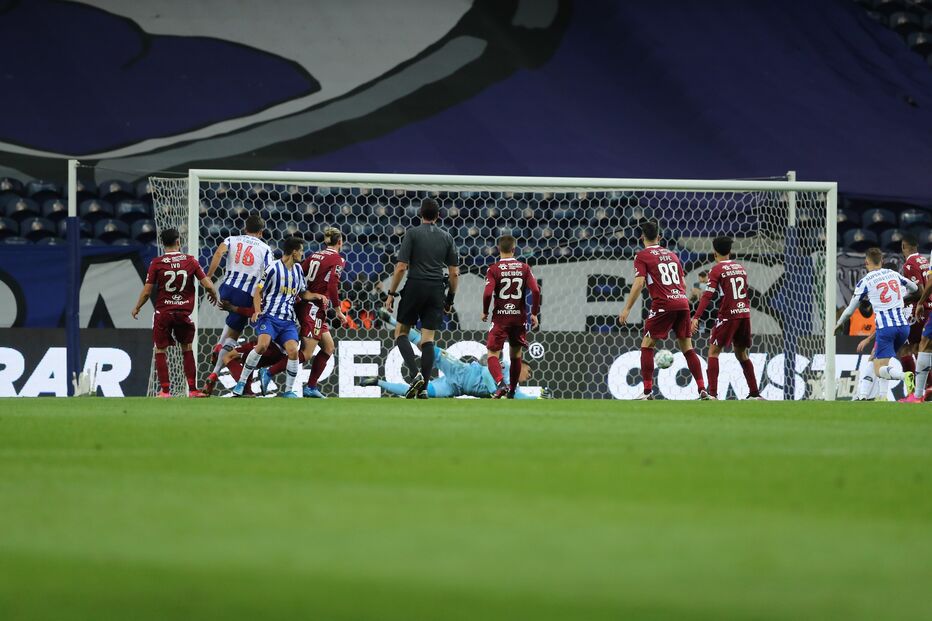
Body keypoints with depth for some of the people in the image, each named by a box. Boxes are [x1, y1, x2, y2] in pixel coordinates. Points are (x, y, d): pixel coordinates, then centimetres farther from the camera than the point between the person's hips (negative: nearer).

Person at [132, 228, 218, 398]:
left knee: (161, 351, 7)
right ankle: (192, 389, 12)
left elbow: (147, 291, -3)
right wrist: (214, 295, 21)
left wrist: (136, 308, 14)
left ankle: (165, 390, 3)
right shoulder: (190, 261, -2)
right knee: (187, 350, 15)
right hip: (184, 312, 2)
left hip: (163, 313, -2)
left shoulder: (156, 263, -6)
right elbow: (207, 285, -2)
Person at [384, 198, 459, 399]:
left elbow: (401, 267, -8)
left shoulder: (412, 233, -3)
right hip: (436, 290, 3)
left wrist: (391, 293, -2)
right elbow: (454, 272, 8)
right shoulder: (446, 237, 8)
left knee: (401, 333, 9)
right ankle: (423, 388, -1)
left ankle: (415, 374, -13)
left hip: (415, 286, -3)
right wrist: (450, 298, 18)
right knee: (428, 340, 4)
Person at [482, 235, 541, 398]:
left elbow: (488, 293, -16)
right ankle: (512, 391, 25)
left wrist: (485, 312, 1)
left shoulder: (494, 269, -6)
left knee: (493, 354, -1)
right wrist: (534, 313, 2)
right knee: (516, 354, 18)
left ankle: (500, 383, -27)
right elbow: (535, 291, -7)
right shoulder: (524, 268, 1)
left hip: (500, 317, -3)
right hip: (519, 317, 3)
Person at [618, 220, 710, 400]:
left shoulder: (642, 256, 1)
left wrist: (627, 309, -8)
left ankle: (648, 390, -5)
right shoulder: (671, 254, 20)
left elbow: (639, 283, -10)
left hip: (663, 304, -5)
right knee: (687, 348, 10)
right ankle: (702, 390, 4)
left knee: (647, 345, 3)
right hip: (682, 303, 5)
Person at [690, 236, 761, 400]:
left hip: (728, 315, -6)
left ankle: (712, 393, -13)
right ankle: (754, 393, 15)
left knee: (713, 351, -1)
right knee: (742, 354, 18)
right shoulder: (740, 267, 12)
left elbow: (708, 296, -15)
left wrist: (696, 318, -18)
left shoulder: (717, 270, -7)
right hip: (745, 313, 6)